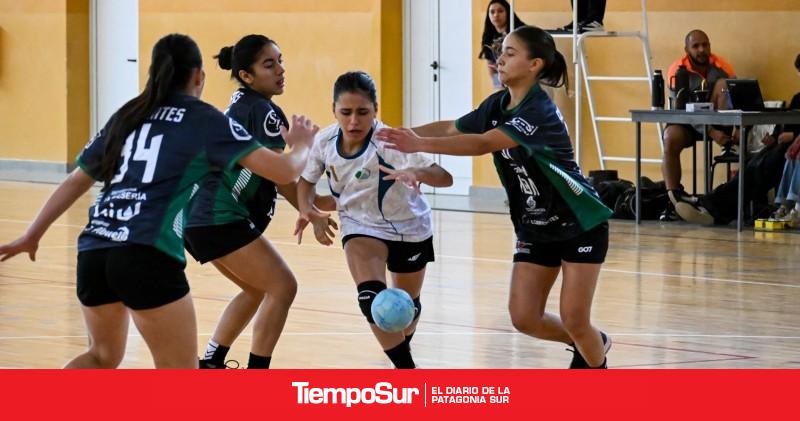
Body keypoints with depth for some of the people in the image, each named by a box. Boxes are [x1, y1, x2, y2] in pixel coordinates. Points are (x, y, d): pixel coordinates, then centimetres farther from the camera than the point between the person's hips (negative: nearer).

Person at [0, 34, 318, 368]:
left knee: (103, 355, 27)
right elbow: (283, 171, 3)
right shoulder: (205, 119, 6)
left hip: (93, 252, 6)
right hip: (147, 256, -6)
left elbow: (76, 181, 25)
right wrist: (301, 144, 24)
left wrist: (32, 236, 35)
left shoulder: (127, 116, 20)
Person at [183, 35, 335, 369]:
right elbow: (281, 178, -12)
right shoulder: (265, 112, -11)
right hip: (220, 219, -10)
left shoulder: (240, 105, 18)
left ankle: (210, 366, 21)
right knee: (282, 287, -5)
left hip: (198, 216, 10)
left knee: (257, 288, 23)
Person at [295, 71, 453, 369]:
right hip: (361, 227, 2)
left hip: (409, 228, -2)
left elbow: (445, 178, -40)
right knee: (371, 298, -24)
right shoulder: (325, 141, -19)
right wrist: (308, 212, -20)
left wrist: (416, 172, -62)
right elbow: (306, 179, 1)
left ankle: (403, 350, 51)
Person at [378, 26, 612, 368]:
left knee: (574, 320, -7)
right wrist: (404, 134, -10)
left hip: (580, 224, -7)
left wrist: (420, 144, -44)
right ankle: (589, 344, 27)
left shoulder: (538, 110, -26)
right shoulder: (497, 105, -1)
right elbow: (453, 128, 6)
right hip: (535, 228, 7)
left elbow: (484, 144, -37)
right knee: (524, 318, -1)